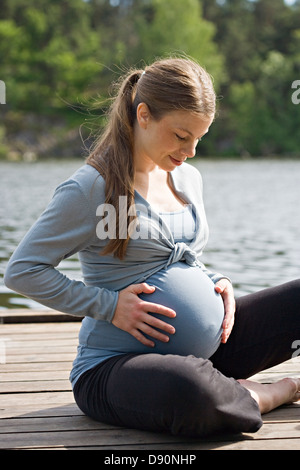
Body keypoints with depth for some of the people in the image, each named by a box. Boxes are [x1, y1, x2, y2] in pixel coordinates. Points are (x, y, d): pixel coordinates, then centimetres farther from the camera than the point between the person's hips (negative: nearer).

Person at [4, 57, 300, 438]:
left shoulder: (188, 179, 10)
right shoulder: (90, 188, -12)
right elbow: (22, 271, -12)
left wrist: (216, 283, 1)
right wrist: (109, 305, -18)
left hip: (199, 347, 6)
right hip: (113, 364, -6)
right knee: (188, 392, -40)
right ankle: (267, 395, -10)